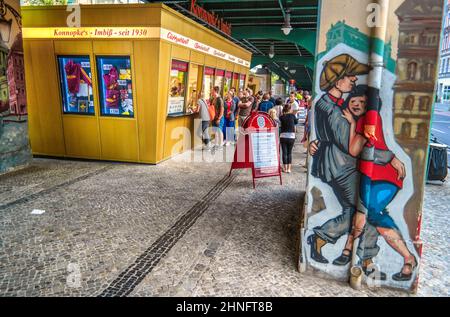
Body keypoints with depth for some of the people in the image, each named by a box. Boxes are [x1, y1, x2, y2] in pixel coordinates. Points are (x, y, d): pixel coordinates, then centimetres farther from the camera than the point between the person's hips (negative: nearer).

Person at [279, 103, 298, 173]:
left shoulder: (281, 117, -4)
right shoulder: (292, 115, -3)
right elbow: (296, 122, 11)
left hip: (283, 136, 0)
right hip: (291, 136, 0)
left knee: (284, 152, 7)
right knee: (289, 152, 11)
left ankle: (285, 168, 10)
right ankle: (289, 168, 10)